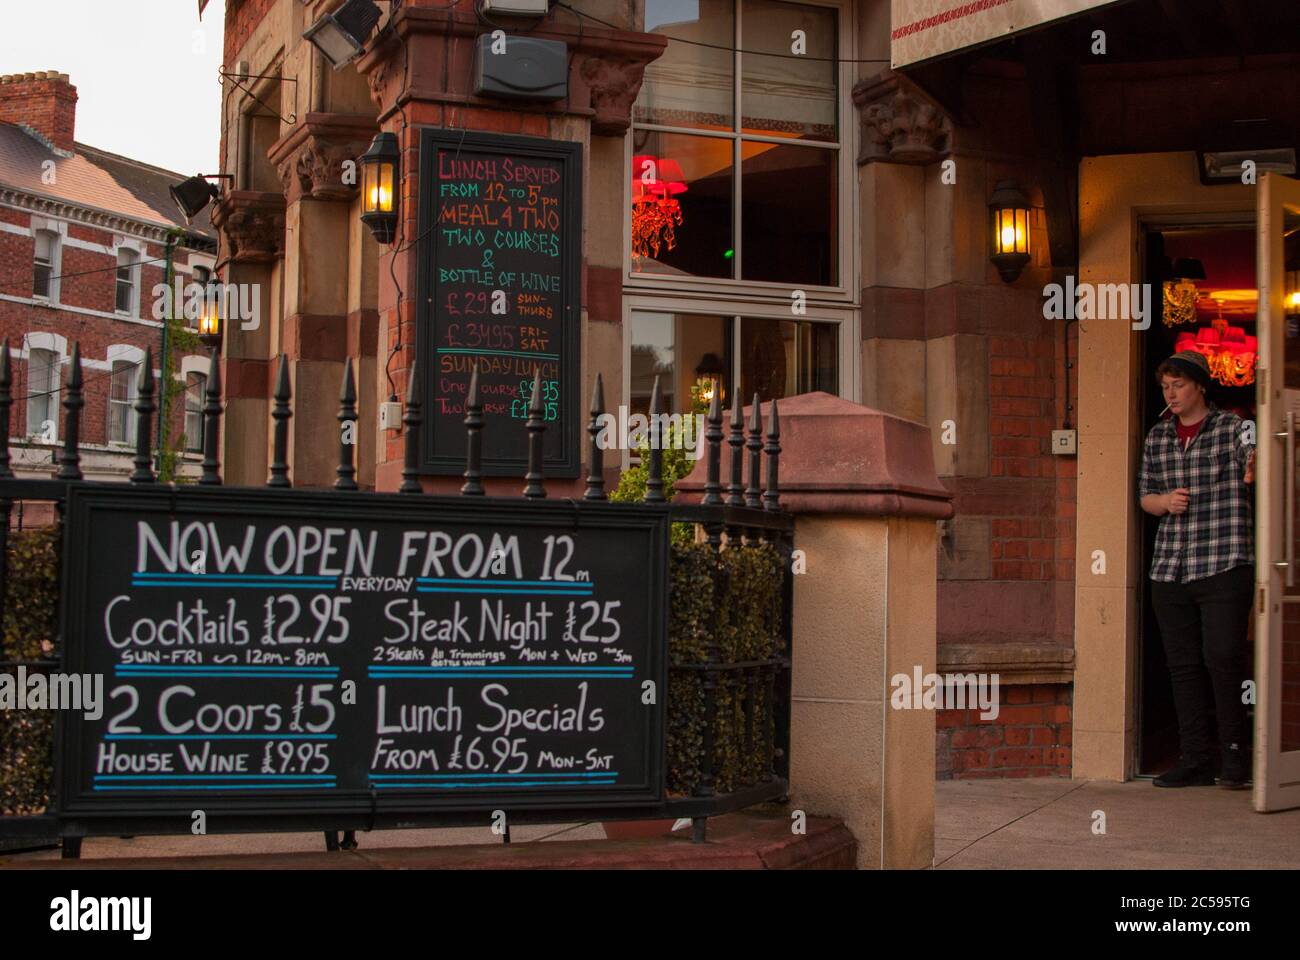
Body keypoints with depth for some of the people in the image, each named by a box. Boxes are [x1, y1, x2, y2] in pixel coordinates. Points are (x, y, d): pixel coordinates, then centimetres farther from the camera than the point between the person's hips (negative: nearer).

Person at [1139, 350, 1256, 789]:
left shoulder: (1231, 427, 0)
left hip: (1224, 565, -5)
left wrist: (1255, 468, -41)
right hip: (1169, 567, 5)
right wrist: (1164, 501, -2)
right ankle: (1196, 760, 14)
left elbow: (1252, 457, -18)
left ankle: (1234, 756, 4)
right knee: (1183, 665, 7)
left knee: (1224, 657, -10)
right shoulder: (1157, 437, 15)